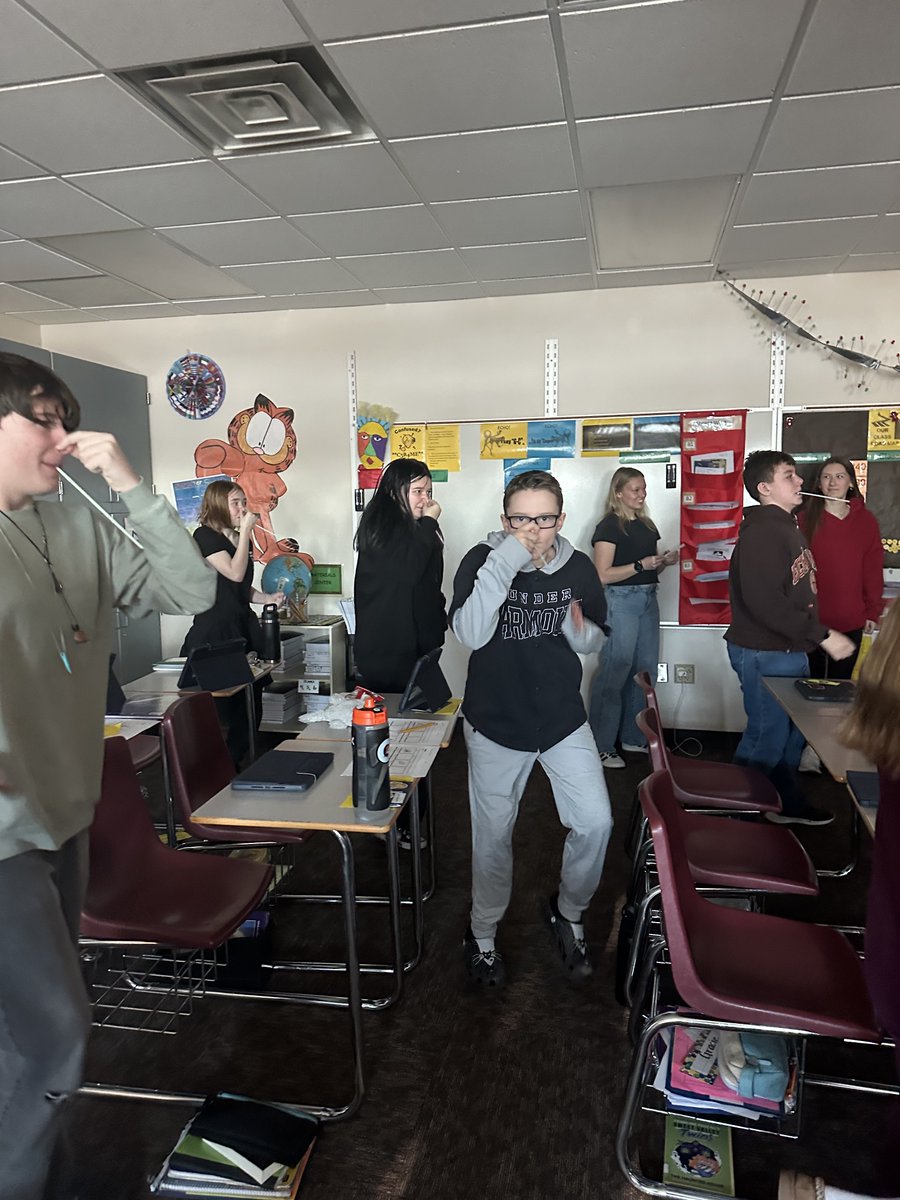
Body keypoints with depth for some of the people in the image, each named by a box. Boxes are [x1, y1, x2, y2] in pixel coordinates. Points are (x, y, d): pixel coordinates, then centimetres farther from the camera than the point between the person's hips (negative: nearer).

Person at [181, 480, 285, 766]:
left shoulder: (240, 539, 18)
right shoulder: (205, 536, -5)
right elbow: (235, 573, -16)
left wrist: (268, 598, 8)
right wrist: (245, 531, -10)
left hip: (243, 628, 7)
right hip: (214, 632, -7)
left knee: (249, 709, 4)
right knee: (217, 711, -5)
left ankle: (236, 765, 16)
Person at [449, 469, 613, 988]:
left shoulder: (579, 568, -5)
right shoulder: (482, 561, -13)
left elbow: (598, 638, 8)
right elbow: (470, 634, -29)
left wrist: (583, 633, -16)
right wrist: (502, 565, -35)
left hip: (564, 718, 2)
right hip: (496, 722, -2)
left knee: (596, 823, 0)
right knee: (493, 836, 10)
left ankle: (569, 913, 29)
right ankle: (484, 934, 34)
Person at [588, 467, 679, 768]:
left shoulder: (646, 525, 15)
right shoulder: (609, 526, -7)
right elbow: (603, 575, -15)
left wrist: (664, 562, 4)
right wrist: (641, 565, -19)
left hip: (648, 600, 8)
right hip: (620, 600, -8)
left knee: (645, 671, 11)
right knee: (614, 673, -6)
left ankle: (634, 737, 24)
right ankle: (602, 747, 1)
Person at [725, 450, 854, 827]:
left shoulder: (786, 526, 13)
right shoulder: (761, 532, -20)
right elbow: (765, 601, -29)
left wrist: (815, 634, 14)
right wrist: (821, 635, -25)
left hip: (790, 651, 10)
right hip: (765, 654, -10)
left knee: (791, 732, 19)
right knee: (767, 737, 0)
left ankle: (787, 802, 34)